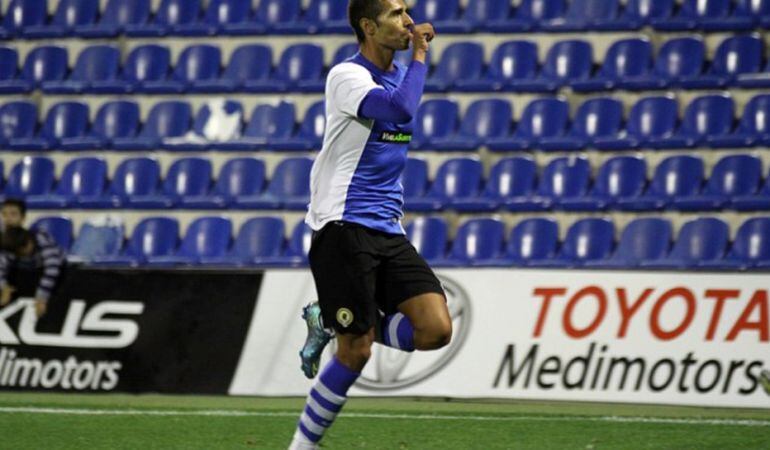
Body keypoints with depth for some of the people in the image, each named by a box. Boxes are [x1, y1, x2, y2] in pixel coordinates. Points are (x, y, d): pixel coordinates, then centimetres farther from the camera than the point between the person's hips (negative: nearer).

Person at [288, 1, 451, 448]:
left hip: (388, 231, 7)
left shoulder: (398, 73, 14)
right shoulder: (347, 76, -11)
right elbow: (401, 110, -28)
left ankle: (331, 324, 10)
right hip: (343, 228, -7)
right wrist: (420, 56, -16)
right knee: (356, 352, -8)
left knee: (436, 330, -10)